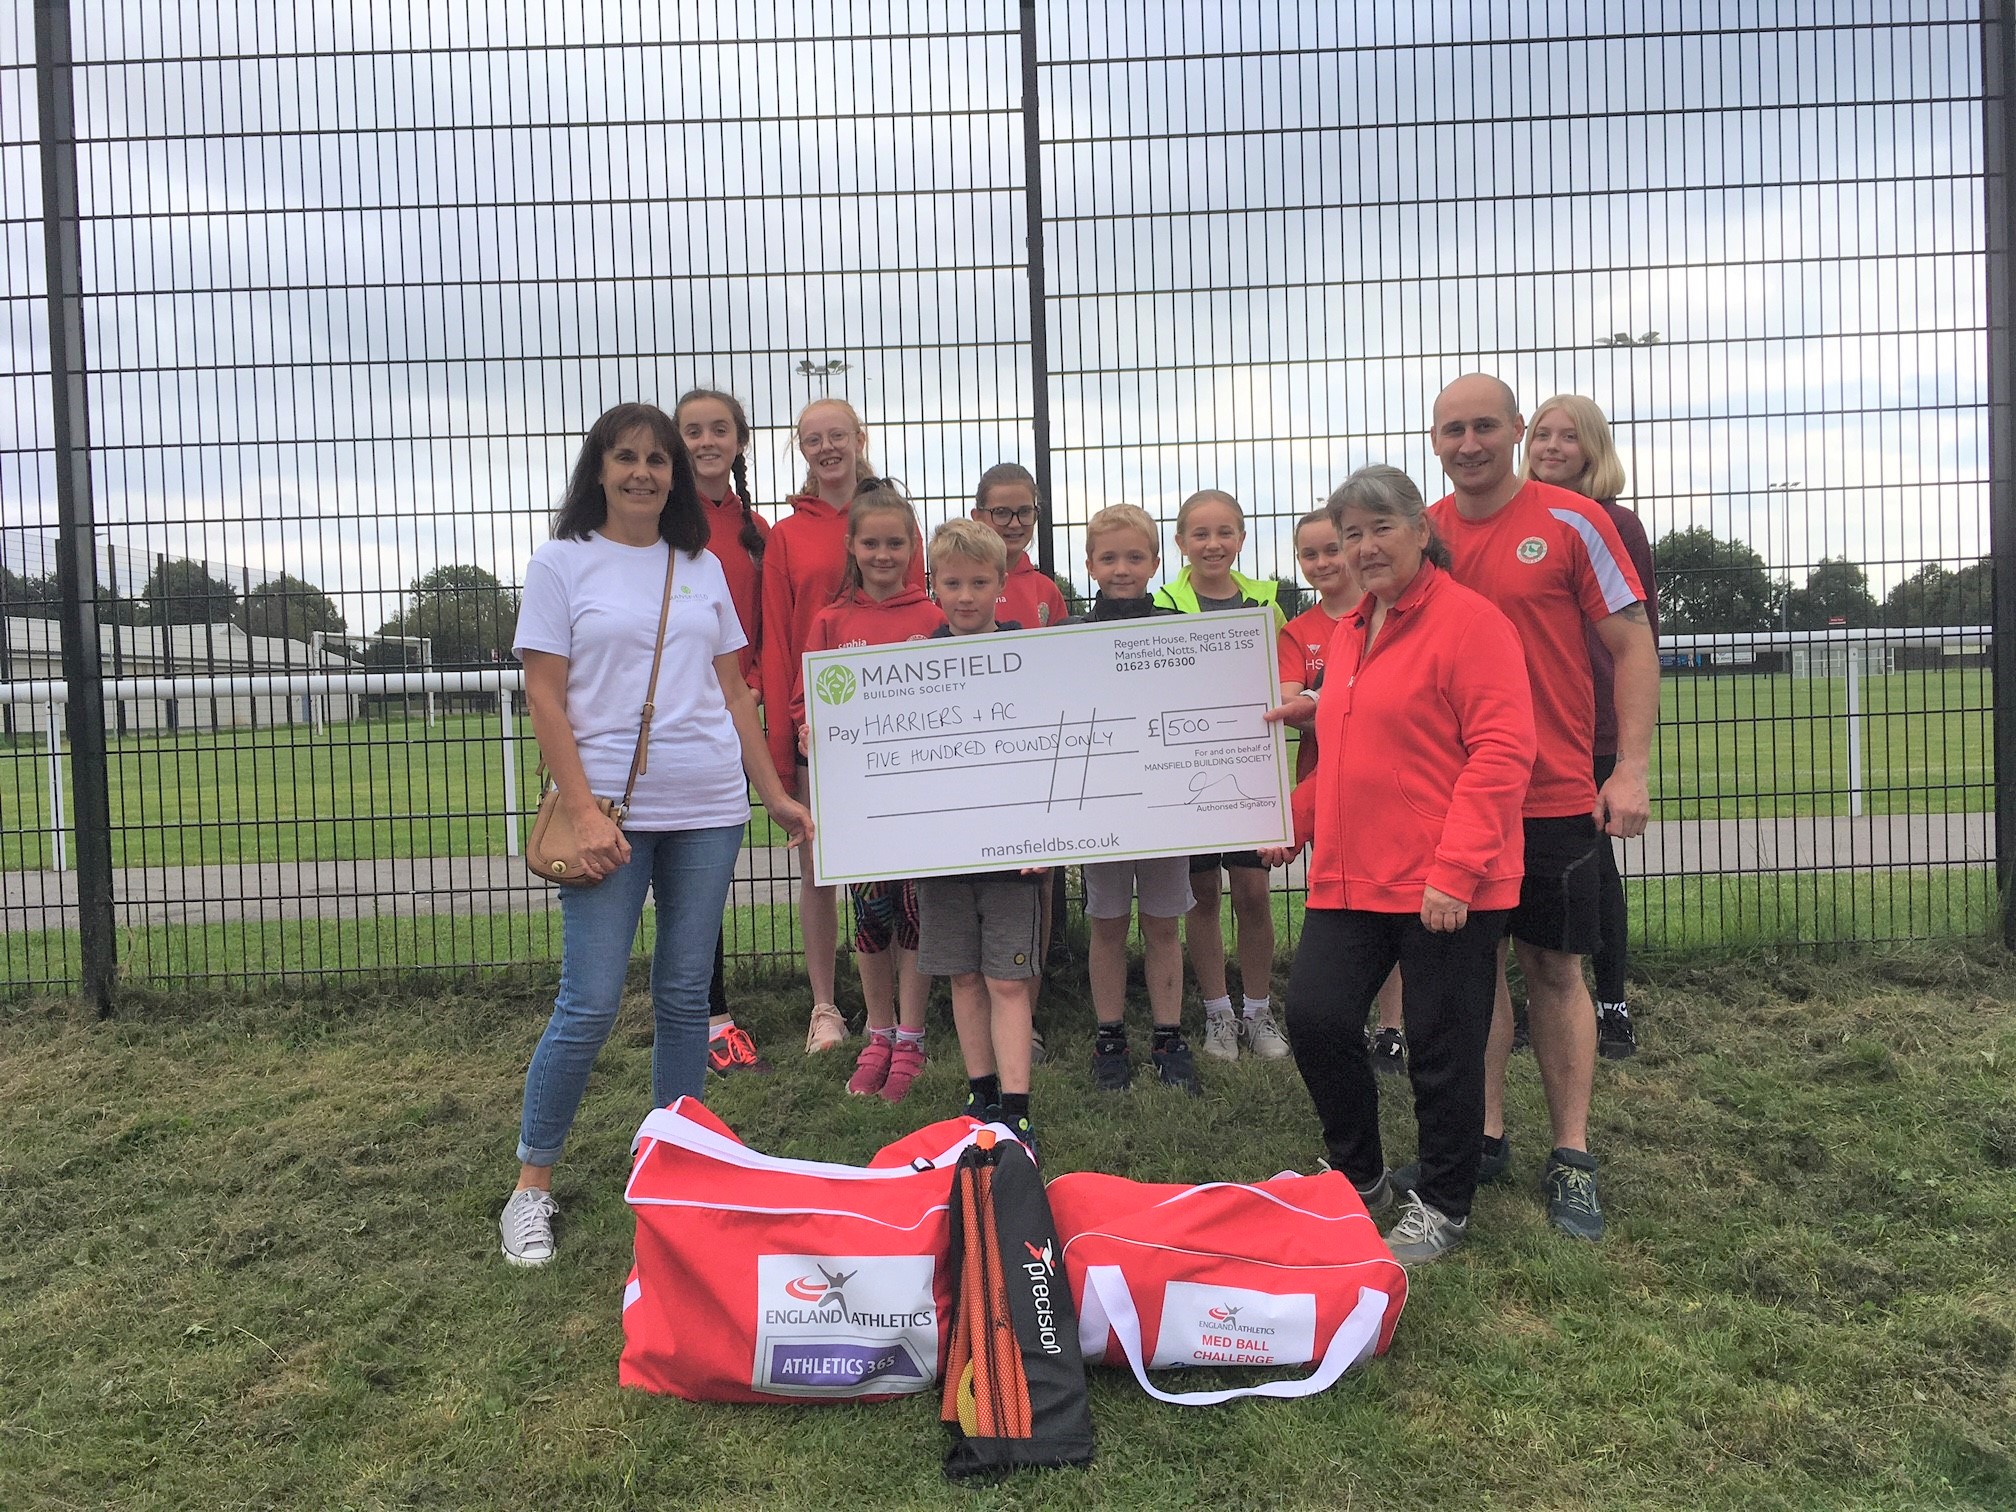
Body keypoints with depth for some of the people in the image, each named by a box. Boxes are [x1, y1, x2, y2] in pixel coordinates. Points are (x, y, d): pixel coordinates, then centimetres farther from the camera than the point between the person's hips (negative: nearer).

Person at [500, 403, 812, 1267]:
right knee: (589, 1005, -5)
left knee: (684, 998, 10)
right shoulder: (562, 564, 2)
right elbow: (544, 699, -4)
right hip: (611, 810, -3)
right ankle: (532, 1187, 12)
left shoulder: (701, 568, 13)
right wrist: (583, 813, -14)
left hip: (709, 808, 4)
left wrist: (775, 795, 12)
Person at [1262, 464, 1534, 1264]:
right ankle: (1360, 1178, 25)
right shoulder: (1349, 634, 16)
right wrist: (1294, 822, 13)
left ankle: (1441, 1205, 26)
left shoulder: (1470, 621, -9)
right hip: (1350, 880, 7)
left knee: (1442, 1047, 5)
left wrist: (1455, 870, -21)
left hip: (1447, 889, -7)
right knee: (1314, 1017, 2)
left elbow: (1502, 751, -17)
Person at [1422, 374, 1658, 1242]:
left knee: (1553, 969, 5)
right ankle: (1485, 1138, 22)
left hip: (1552, 793, -3)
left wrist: (1631, 771, -11)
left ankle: (1572, 1157, 15)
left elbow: (1632, 647, -4)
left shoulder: (1572, 523, -5)